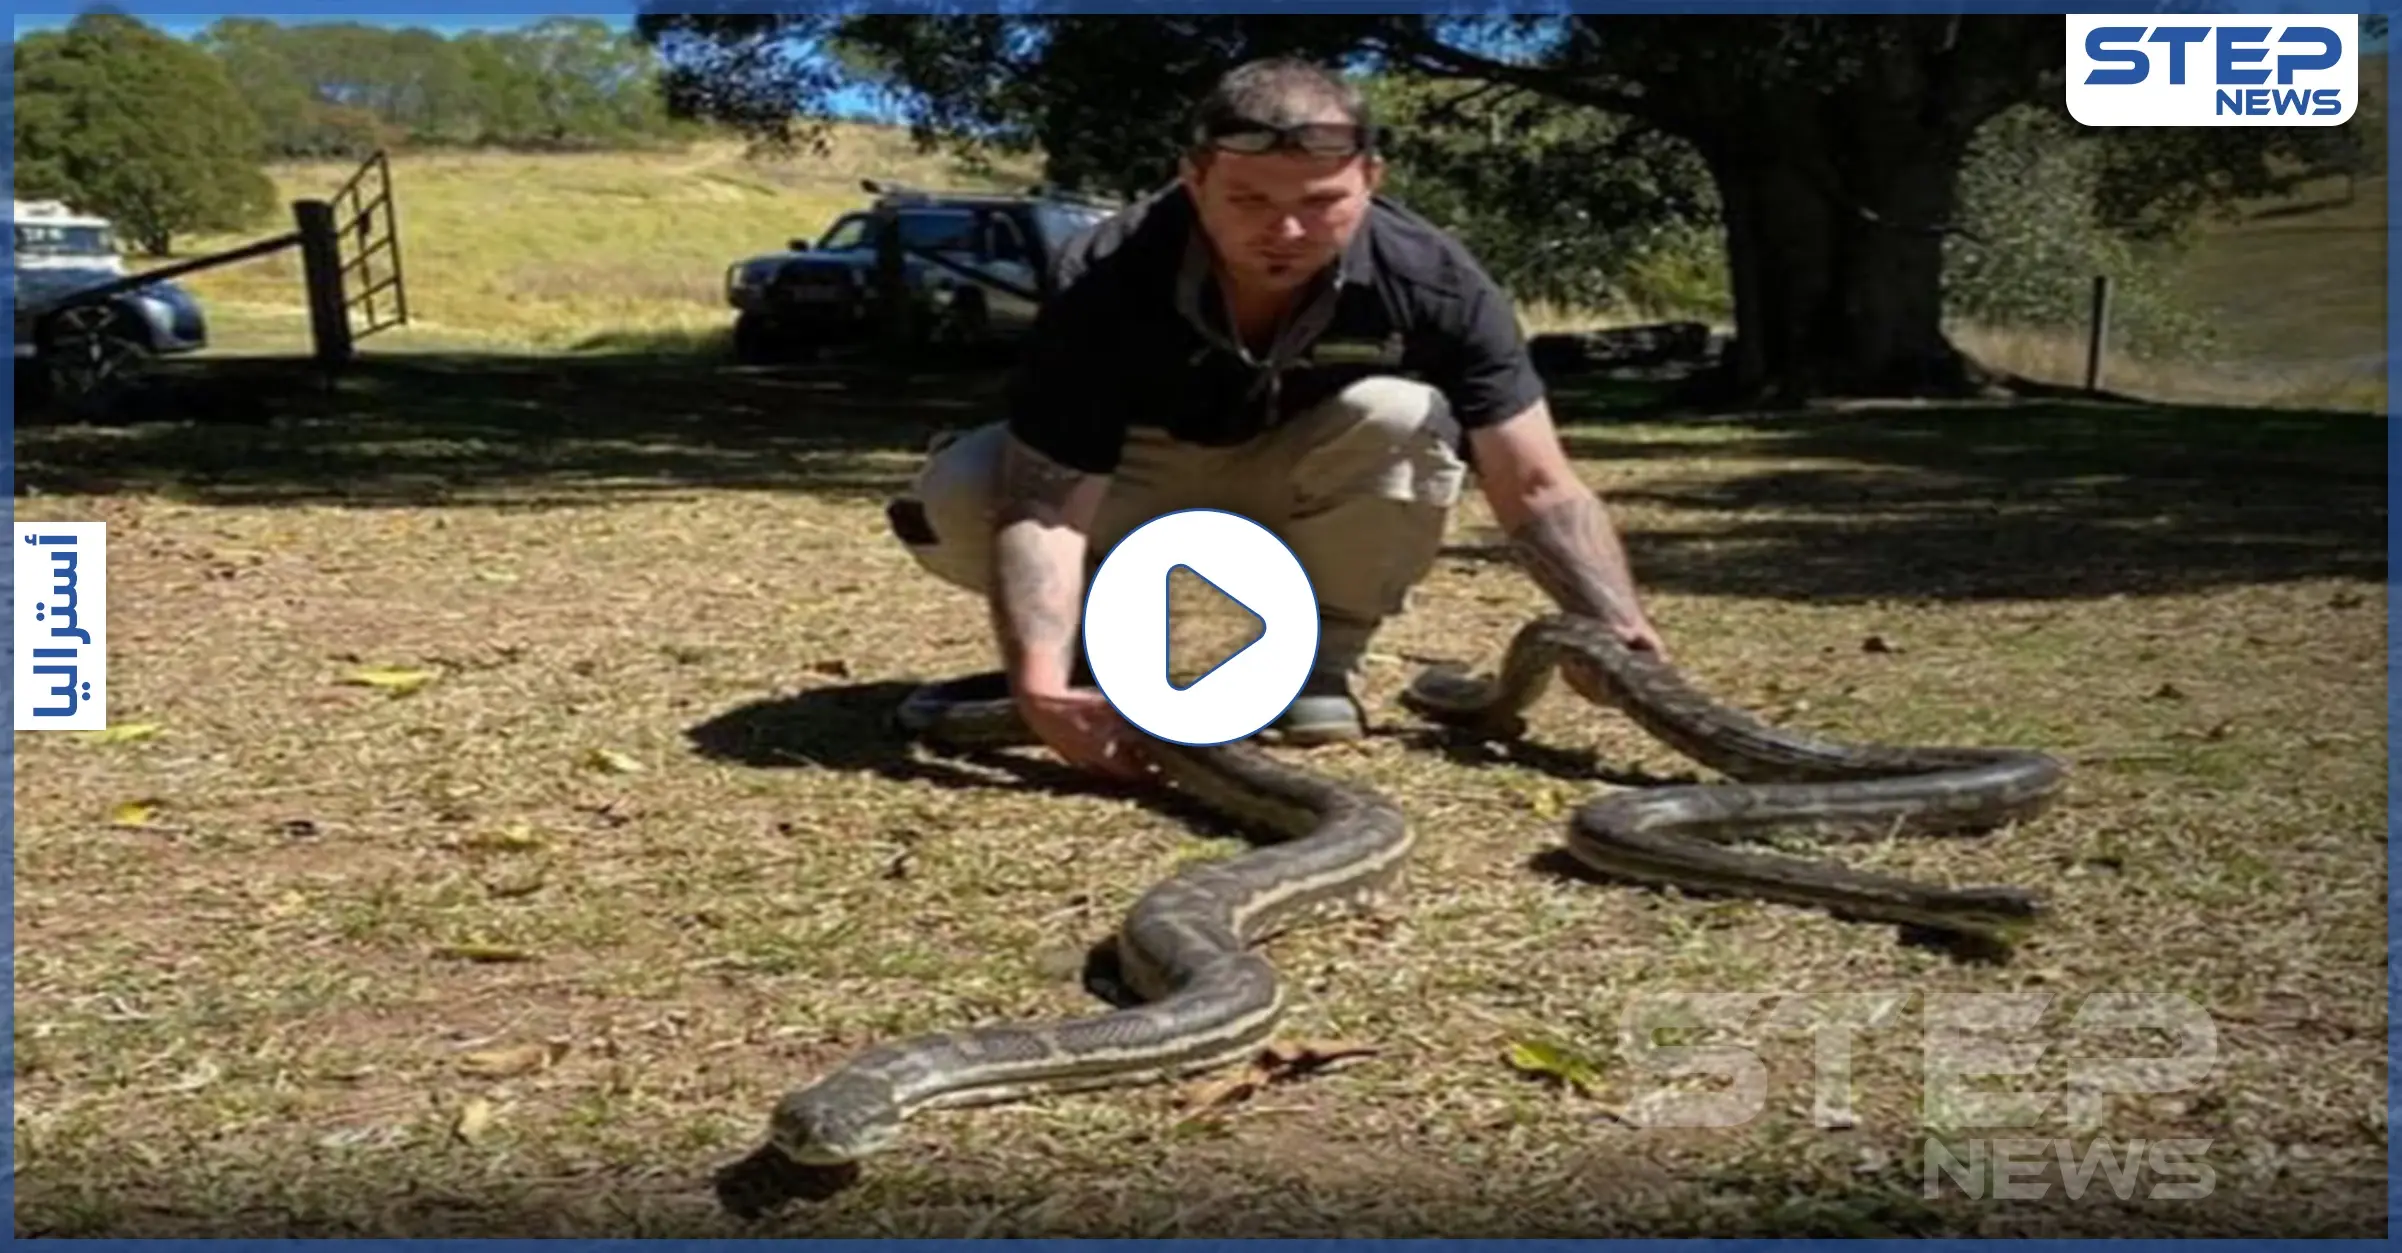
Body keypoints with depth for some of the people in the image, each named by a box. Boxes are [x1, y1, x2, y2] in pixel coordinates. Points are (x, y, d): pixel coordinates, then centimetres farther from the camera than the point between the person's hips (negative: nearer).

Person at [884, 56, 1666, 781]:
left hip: (1313, 485, 1)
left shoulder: (1430, 282, -28)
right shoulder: (1106, 279, -32)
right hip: (1140, 479, 0)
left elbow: (1537, 487, -26)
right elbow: (1044, 502, -37)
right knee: (949, 500, -27)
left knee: (1402, 416, -34)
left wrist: (1622, 632, -43)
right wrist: (1041, 680, -54)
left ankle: (1323, 655, -9)